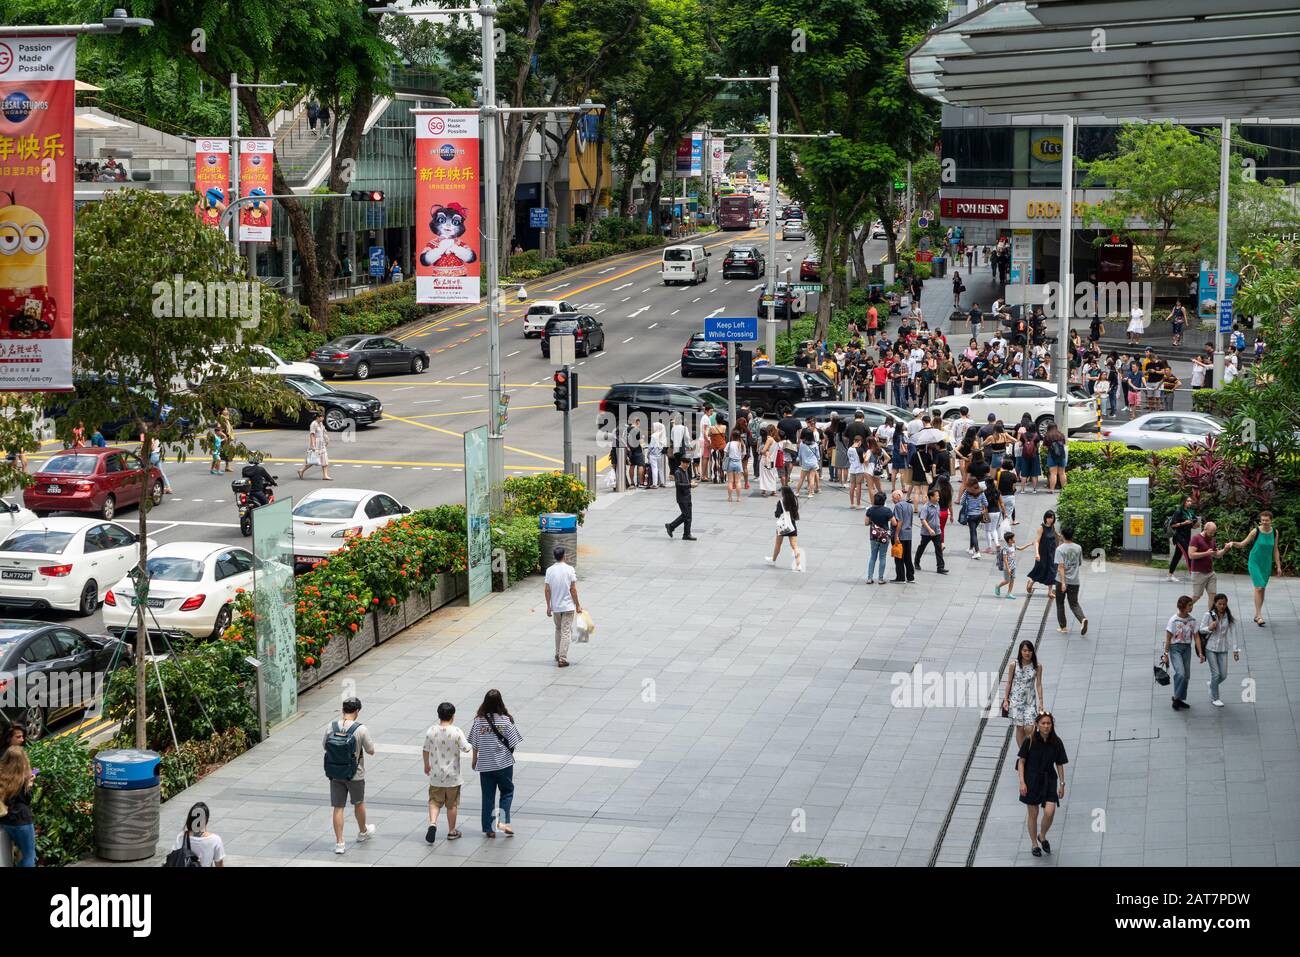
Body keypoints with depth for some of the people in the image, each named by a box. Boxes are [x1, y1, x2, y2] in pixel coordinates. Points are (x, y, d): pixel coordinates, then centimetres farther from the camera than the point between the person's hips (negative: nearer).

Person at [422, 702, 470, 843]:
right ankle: (452, 831, 21)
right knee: (452, 804, 12)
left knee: (435, 801, 12)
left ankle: (432, 823, -11)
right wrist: (468, 743, 10)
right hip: (452, 775, -2)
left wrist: (426, 765, 18)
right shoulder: (456, 732, -15)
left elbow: (425, 750, 1)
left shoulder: (431, 731, -7)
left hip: (436, 775, 2)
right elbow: (466, 749, -13)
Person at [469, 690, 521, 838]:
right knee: (507, 792, 14)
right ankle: (504, 821, -1)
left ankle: (489, 828, 13)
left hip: (485, 764, 2)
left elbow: (474, 745, -1)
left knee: (488, 796, 10)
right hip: (504, 764, -2)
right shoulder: (505, 720, -14)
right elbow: (513, 743, -8)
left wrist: (474, 760, 15)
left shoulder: (479, 721, -8)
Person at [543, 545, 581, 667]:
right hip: (568, 606, -3)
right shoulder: (569, 569, -12)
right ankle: (562, 659, -5)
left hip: (555, 606, 3)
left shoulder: (549, 570, -4)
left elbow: (547, 589, -3)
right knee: (566, 632, 0)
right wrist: (578, 605, -2)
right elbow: (573, 589, -10)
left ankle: (558, 655, 29)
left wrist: (548, 606, 6)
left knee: (558, 630, 22)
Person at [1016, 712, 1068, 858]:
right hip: (1032, 780, -1)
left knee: (1049, 812, -12)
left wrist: (1062, 784, 4)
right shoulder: (1030, 741, -11)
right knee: (1033, 814, 7)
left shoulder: (1056, 742, -5)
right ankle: (1034, 845, 25)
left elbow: (1059, 765, 4)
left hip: (1049, 780, 1)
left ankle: (1042, 836, 17)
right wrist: (1022, 782, -12)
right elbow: (1021, 761, -6)